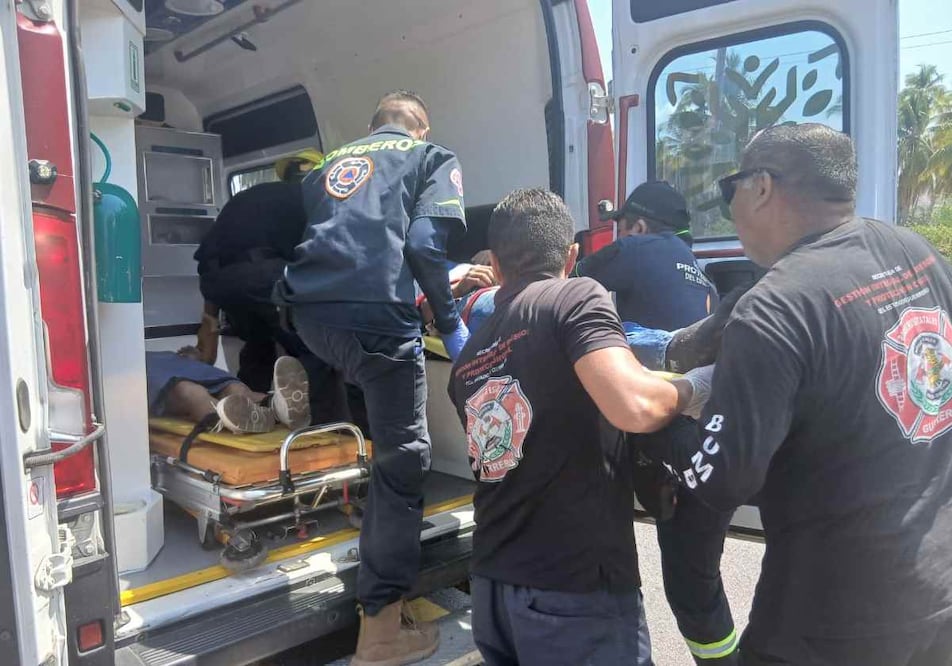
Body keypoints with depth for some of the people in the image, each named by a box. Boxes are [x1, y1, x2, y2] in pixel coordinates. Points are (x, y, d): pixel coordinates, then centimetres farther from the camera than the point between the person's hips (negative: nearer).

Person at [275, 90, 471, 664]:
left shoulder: (333, 162, 30)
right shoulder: (434, 158, 15)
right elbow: (424, 244, -1)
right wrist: (451, 324, 6)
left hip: (307, 309, 6)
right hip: (376, 316, -5)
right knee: (403, 462, 4)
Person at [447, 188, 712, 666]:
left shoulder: (467, 361, 11)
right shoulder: (575, 298, -9)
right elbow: (634, 408, -23)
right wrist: (692, 388, -4)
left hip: (492, 586, 7)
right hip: (574, 592, -6)